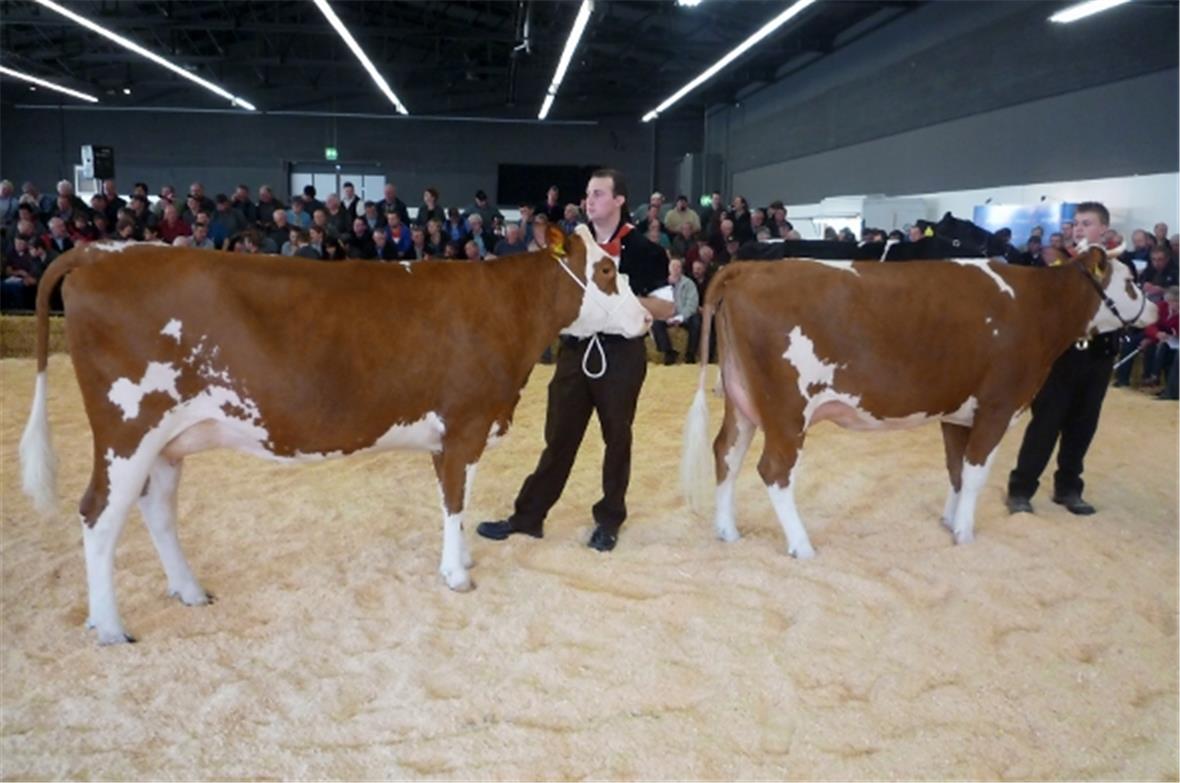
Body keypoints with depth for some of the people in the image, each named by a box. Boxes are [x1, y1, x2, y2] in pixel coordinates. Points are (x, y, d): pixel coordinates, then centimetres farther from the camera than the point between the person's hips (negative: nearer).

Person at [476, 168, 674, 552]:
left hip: (621, 353, -4)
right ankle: (529, 515, 15)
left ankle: (609, 519, 22)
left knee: (617, 437, 9)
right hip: (575, 350, 4)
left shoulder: (643, 250, -5)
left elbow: (668, 307, -7)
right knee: (559, 436, 8)